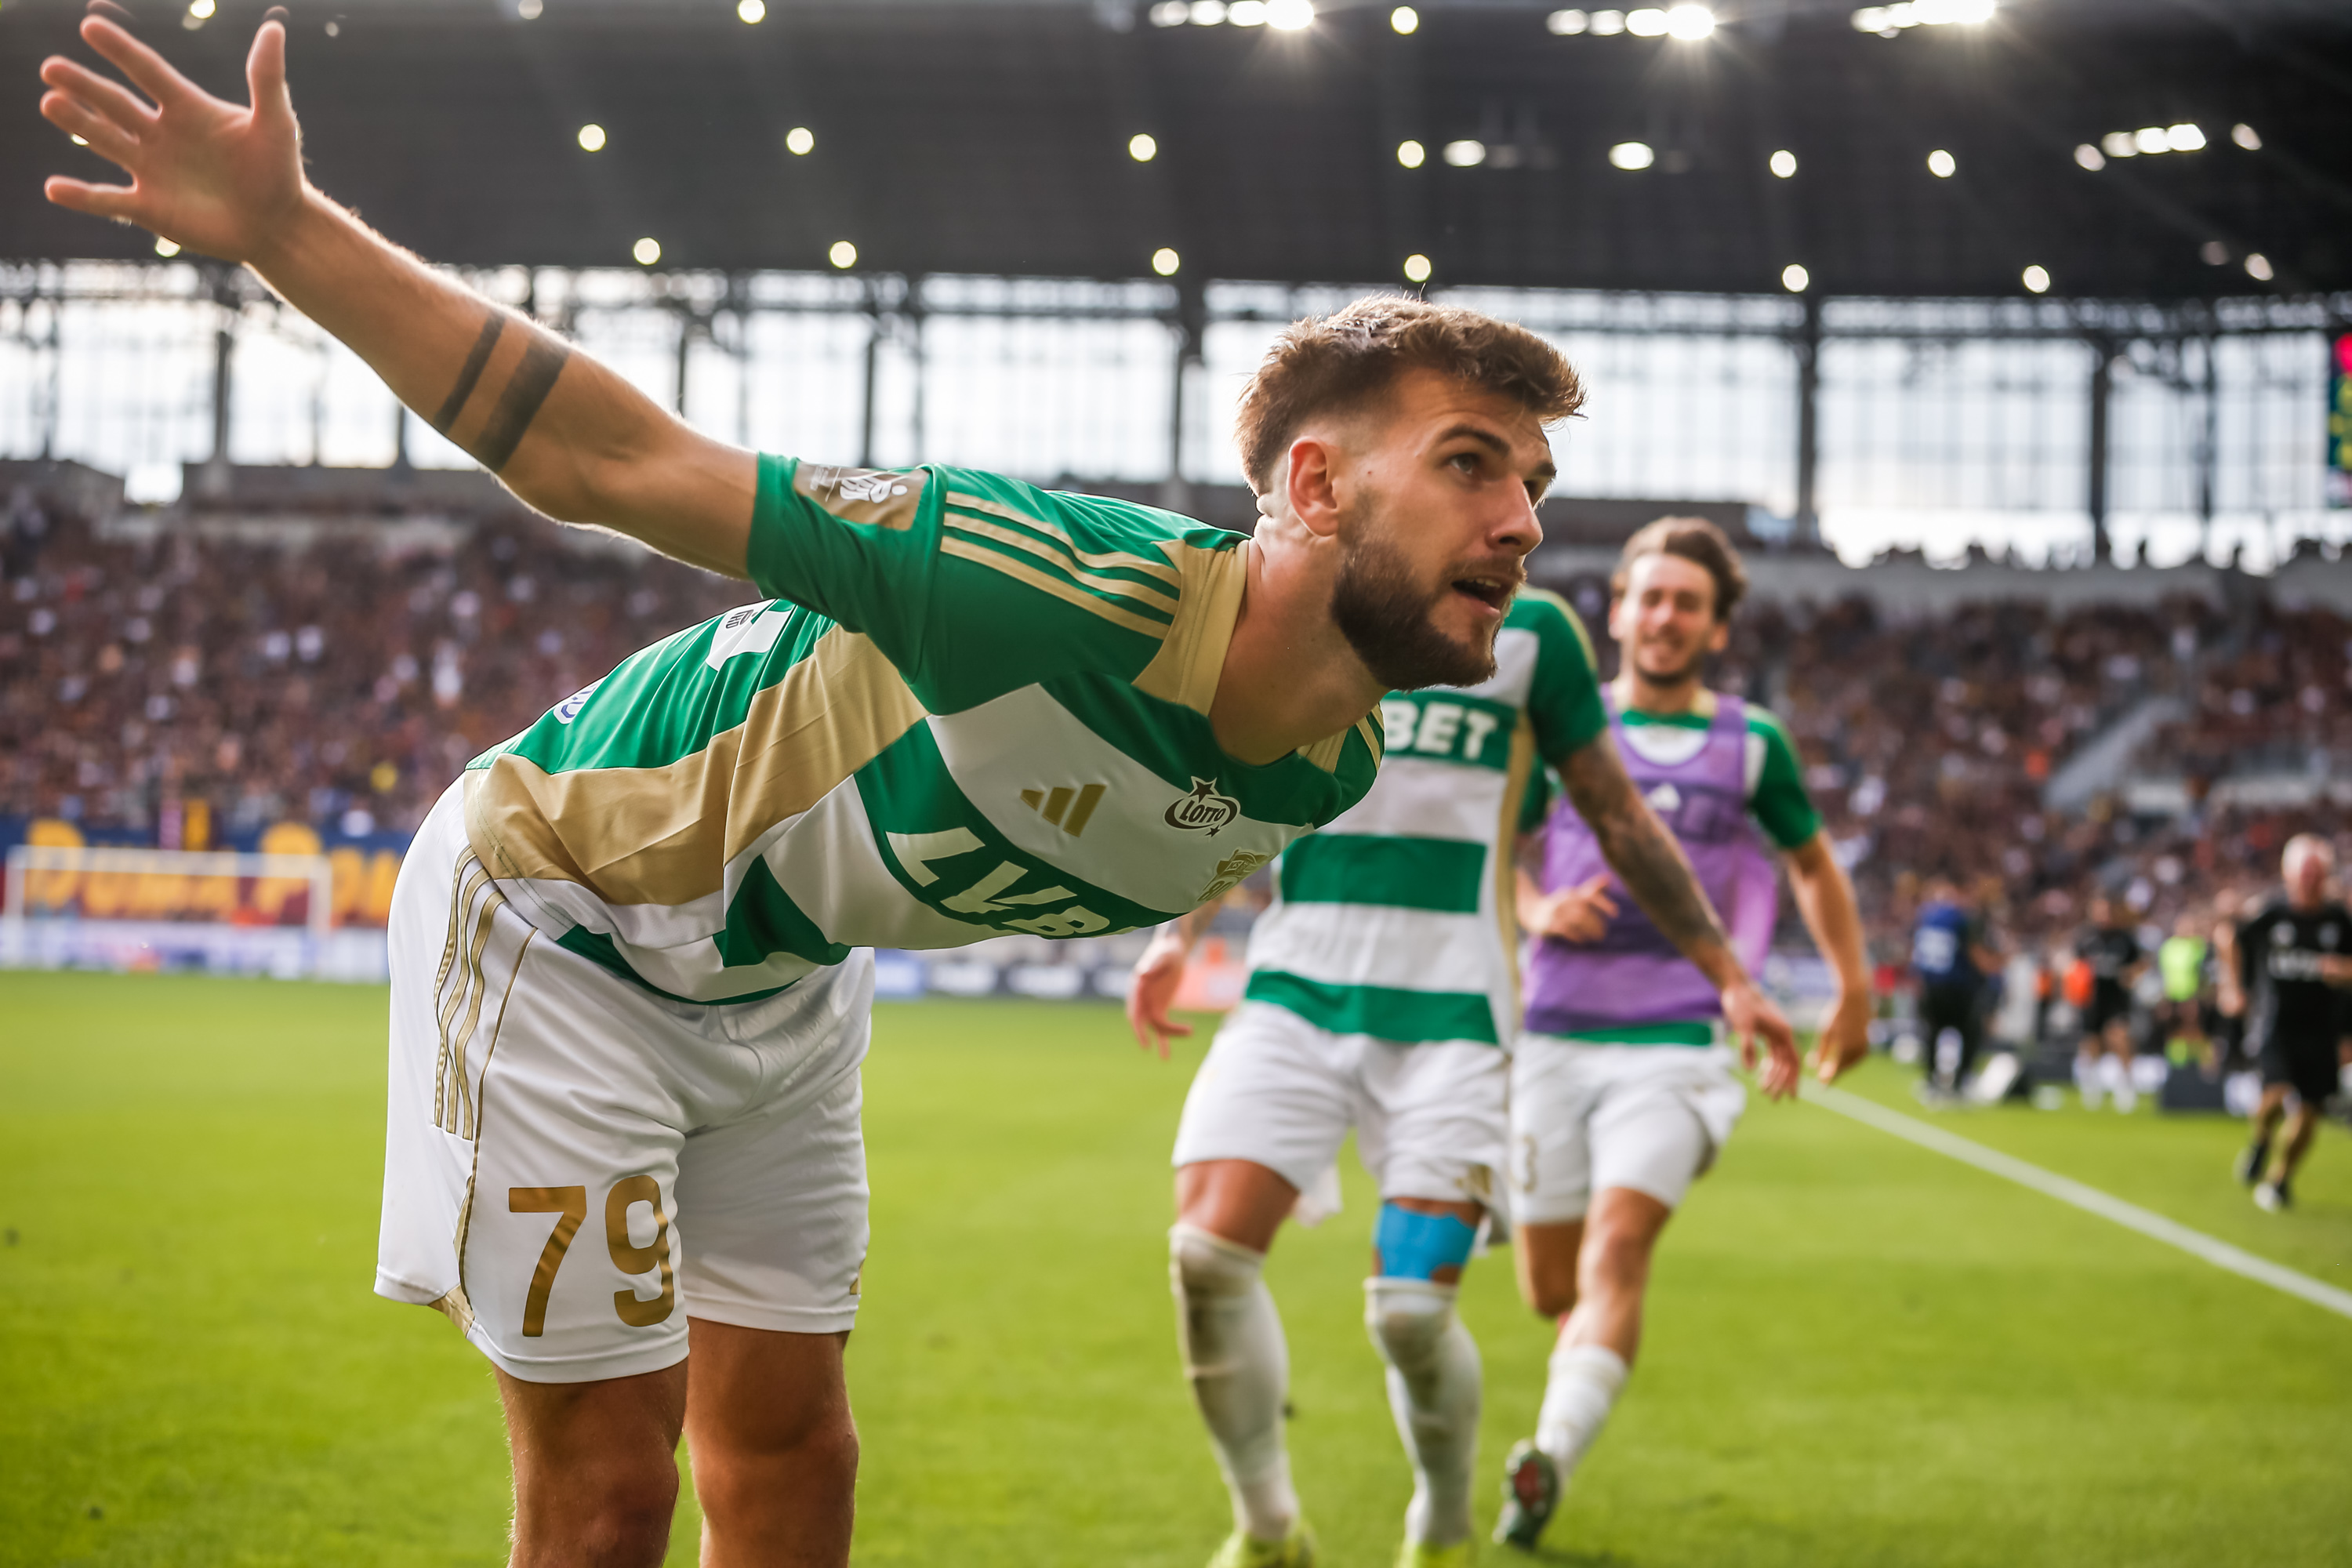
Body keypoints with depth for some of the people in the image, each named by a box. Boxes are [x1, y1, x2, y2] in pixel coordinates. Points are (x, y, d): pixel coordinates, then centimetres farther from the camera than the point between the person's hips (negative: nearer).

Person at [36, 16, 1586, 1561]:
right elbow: (621, 463, -37)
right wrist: (287, 231, -41)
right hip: (562, 901, -7)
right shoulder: (1079, 592, -38)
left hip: (789, 970, 7)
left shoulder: (1330, 772, -12)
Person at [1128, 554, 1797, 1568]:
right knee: (1207, 1257, -15)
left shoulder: (1524, 630, 0)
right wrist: (1176, 933, 16)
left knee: (1410, 1311, -11)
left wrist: (1727, 976, 10)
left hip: (1449, 1010, -3)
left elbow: (1620, 820, 9)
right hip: (1292, 994, 3)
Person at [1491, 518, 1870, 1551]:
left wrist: (1854, 994, 24)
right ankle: (1589, 1370, 42)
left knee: (1618, 1248, -22)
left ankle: (1551, 1463, -31)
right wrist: (1539, 909, -6)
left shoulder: (1751, 745, 6)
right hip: (1550, 1037, 2)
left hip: (1675, 1046, -2)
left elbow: (1814, 865, 22)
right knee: (1550, 1289, 6)